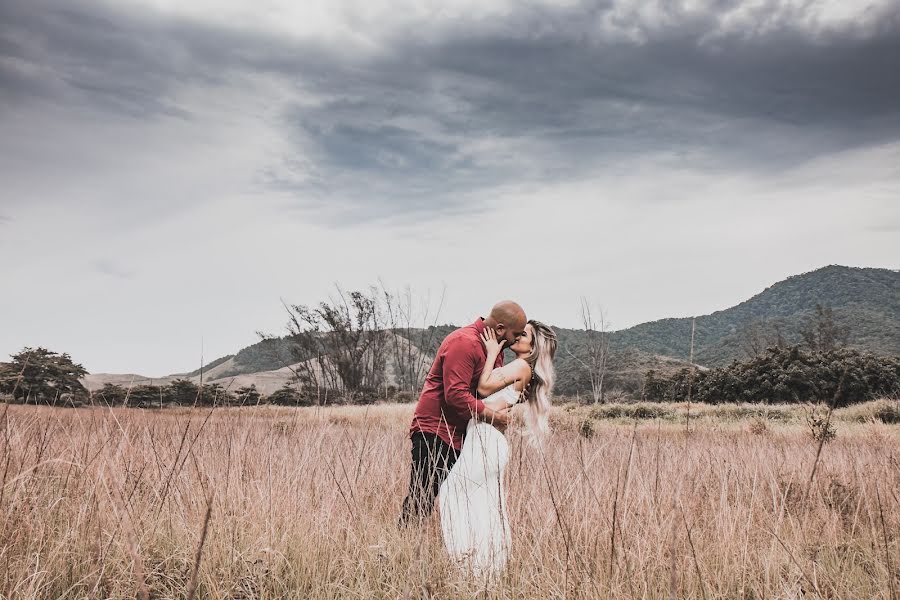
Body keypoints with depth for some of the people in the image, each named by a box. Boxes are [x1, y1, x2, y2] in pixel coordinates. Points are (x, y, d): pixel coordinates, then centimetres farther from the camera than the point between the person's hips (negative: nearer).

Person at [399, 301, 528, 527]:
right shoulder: (464, 342, -20)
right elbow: (456, 394, -26)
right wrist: (493, 415, -20)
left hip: (460, 436, 10)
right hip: (434, 432, -10)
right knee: (421, 500, -7)